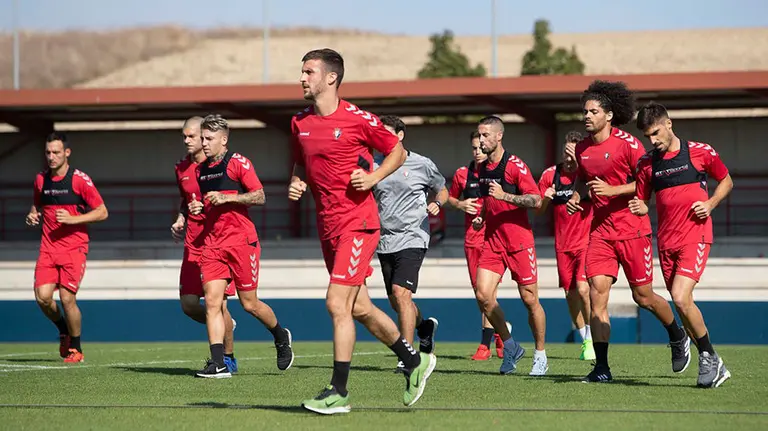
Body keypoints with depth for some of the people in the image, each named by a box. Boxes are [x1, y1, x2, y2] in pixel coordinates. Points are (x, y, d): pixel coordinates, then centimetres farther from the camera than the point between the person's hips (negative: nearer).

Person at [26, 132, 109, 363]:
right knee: (42, 296, -11)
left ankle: (76, 349, 7)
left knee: (67, 297, -12)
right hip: (48, 247, 4)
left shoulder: (80, 179, -6)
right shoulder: (41, 180, 9)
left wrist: (73, 219, -18)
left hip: (74, 247, -4)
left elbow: (102, 212, -6)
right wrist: (33, 215, 4)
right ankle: (64, 331, 19)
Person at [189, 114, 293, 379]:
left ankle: (281, 336, 30)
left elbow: (260, 197, -11)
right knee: (212, 301, -8)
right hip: (212, 244, 6)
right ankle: (218, 364, -11)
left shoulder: (238, 163, -6)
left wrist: (227, 198, -19)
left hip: (241, 240, -6)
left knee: (249, 304, 1)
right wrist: (198, 208, 6)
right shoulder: (201, 170, 15)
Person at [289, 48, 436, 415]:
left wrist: (374, 177, -14)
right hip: (327, 226, 7)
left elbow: (397, 151, 1)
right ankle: (414, 360, 29)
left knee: (337, 304, -12)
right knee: (359, 308, 12)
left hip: (357, 222, -7)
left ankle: (338, 392, -6)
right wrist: (296, 182, 3)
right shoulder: (300, 123, 8)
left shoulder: (357, 119, -10)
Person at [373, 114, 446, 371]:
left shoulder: (422, 165, -1)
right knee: (395, 301, 12)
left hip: (412, 239, -5)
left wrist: (437, 204, -8)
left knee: (401, 292, -20)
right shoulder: (373, 165, 7)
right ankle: (425, 326, 44)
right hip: (384, 242, 5)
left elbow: (442, 191, 14)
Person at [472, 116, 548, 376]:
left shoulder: (515, 165, -9)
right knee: (482, 295, -9)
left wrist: (505, 195, -23)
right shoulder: (482, 169, 12)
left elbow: (536, 200, -15)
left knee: (529, 299, -1)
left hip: (519, 240, -6)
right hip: (492, 240, 6)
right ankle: (510, 347, 7)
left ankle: (540, 356, 13)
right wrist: (481, 217, 10)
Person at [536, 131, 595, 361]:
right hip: (563, 243, 4)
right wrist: (545, 199, -15)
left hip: (586, 240, -4)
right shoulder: (550, 174, 1)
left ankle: (591, 340, -5)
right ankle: (585, 340, 21)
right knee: (570, 293, 7)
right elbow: (538, 210, 7)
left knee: (583, 288, -17)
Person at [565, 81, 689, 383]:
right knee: (597, 291, -9)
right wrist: (576, 197, 4)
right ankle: (601, 367, -8)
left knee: (643, 296, 3)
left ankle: (678, 338, 33)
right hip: (600, 230, 5)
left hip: (632, 229, -5)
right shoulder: (582, 148, 7)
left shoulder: (627, 143, -12)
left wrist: (613, 190, -21)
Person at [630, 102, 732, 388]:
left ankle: (709, 358, -3)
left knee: (680, 297, -21)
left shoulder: (701, 152, -1)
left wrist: (710, 204, -5)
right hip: (666, 242, 5)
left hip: (696, 236, -5)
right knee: (682, 304, 4)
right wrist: (639, 208, -11)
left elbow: (726, 181, 12)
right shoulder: (647, 163, 7)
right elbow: (642, 201, 13)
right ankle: (713, 365, 17)